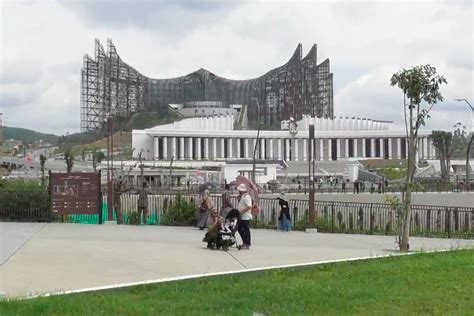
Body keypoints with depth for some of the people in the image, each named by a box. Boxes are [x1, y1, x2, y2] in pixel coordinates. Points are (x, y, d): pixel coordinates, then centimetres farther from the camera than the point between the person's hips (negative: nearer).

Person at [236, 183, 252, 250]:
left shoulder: (246, 197, -17)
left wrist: (242, 211, -22)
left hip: (246, 217, -10)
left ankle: (247, 245, 4)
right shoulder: (242, 196, 15)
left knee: (246, 230, -3)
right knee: (240, 229, 15)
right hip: (242, 217, 11)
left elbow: (249, 206, -26)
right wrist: (238, 199, 11)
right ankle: (245, 242, 24)